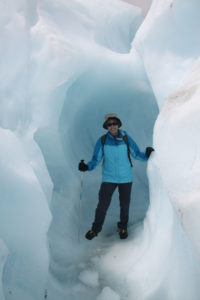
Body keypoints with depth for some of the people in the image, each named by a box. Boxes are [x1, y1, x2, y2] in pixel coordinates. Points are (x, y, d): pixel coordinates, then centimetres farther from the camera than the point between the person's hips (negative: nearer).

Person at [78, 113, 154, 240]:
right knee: (103, 204, -2)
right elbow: (96, 159, -3)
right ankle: (96, 228, 20)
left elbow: (136, 154, 1)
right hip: (108, 178, -1)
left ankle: (123, 227, 37)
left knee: (125, 204, 13)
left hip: (126, 178, 1)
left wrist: (146, 155, -18)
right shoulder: (102, 141, -4)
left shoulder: (126, 139, -4)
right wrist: (87, 166, -20)